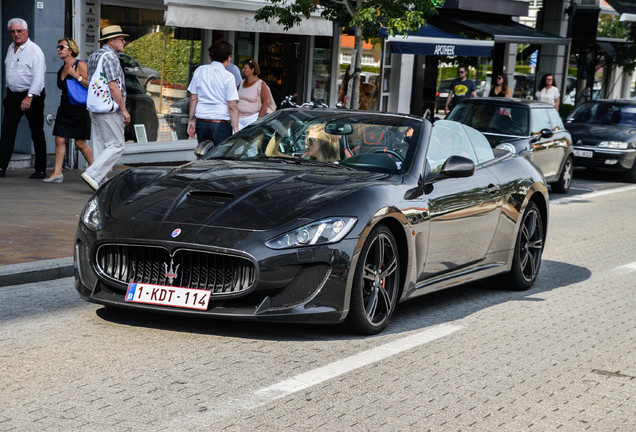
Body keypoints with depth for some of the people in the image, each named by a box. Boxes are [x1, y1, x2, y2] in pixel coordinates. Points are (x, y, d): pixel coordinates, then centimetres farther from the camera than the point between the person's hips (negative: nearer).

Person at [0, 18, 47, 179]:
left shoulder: (35, 51, -12)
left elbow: (38, 77, -18)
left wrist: (29, 97, -24)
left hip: (32, 97, -7)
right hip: (13, 96, 7)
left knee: (37, 134, 1)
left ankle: (41, 170, 6)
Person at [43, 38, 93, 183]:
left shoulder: (80, 65, -8)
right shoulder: (62, 68, 14)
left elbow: (90, 85, -15)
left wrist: (76, 76, -21)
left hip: (79, 110, -7)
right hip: (65, 109, 7)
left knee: (80, 143, -3)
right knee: (60, 140, -1)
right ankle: (57, 173, 0)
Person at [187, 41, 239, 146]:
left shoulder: (200, 71, 7)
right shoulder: (228, 77, -6)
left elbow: (193, 98, 11)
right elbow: (232, 106, -8)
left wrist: (191, 119, 19)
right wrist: (236, 129, -6)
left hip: (201, 121, 4)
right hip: (221, 123, -4)